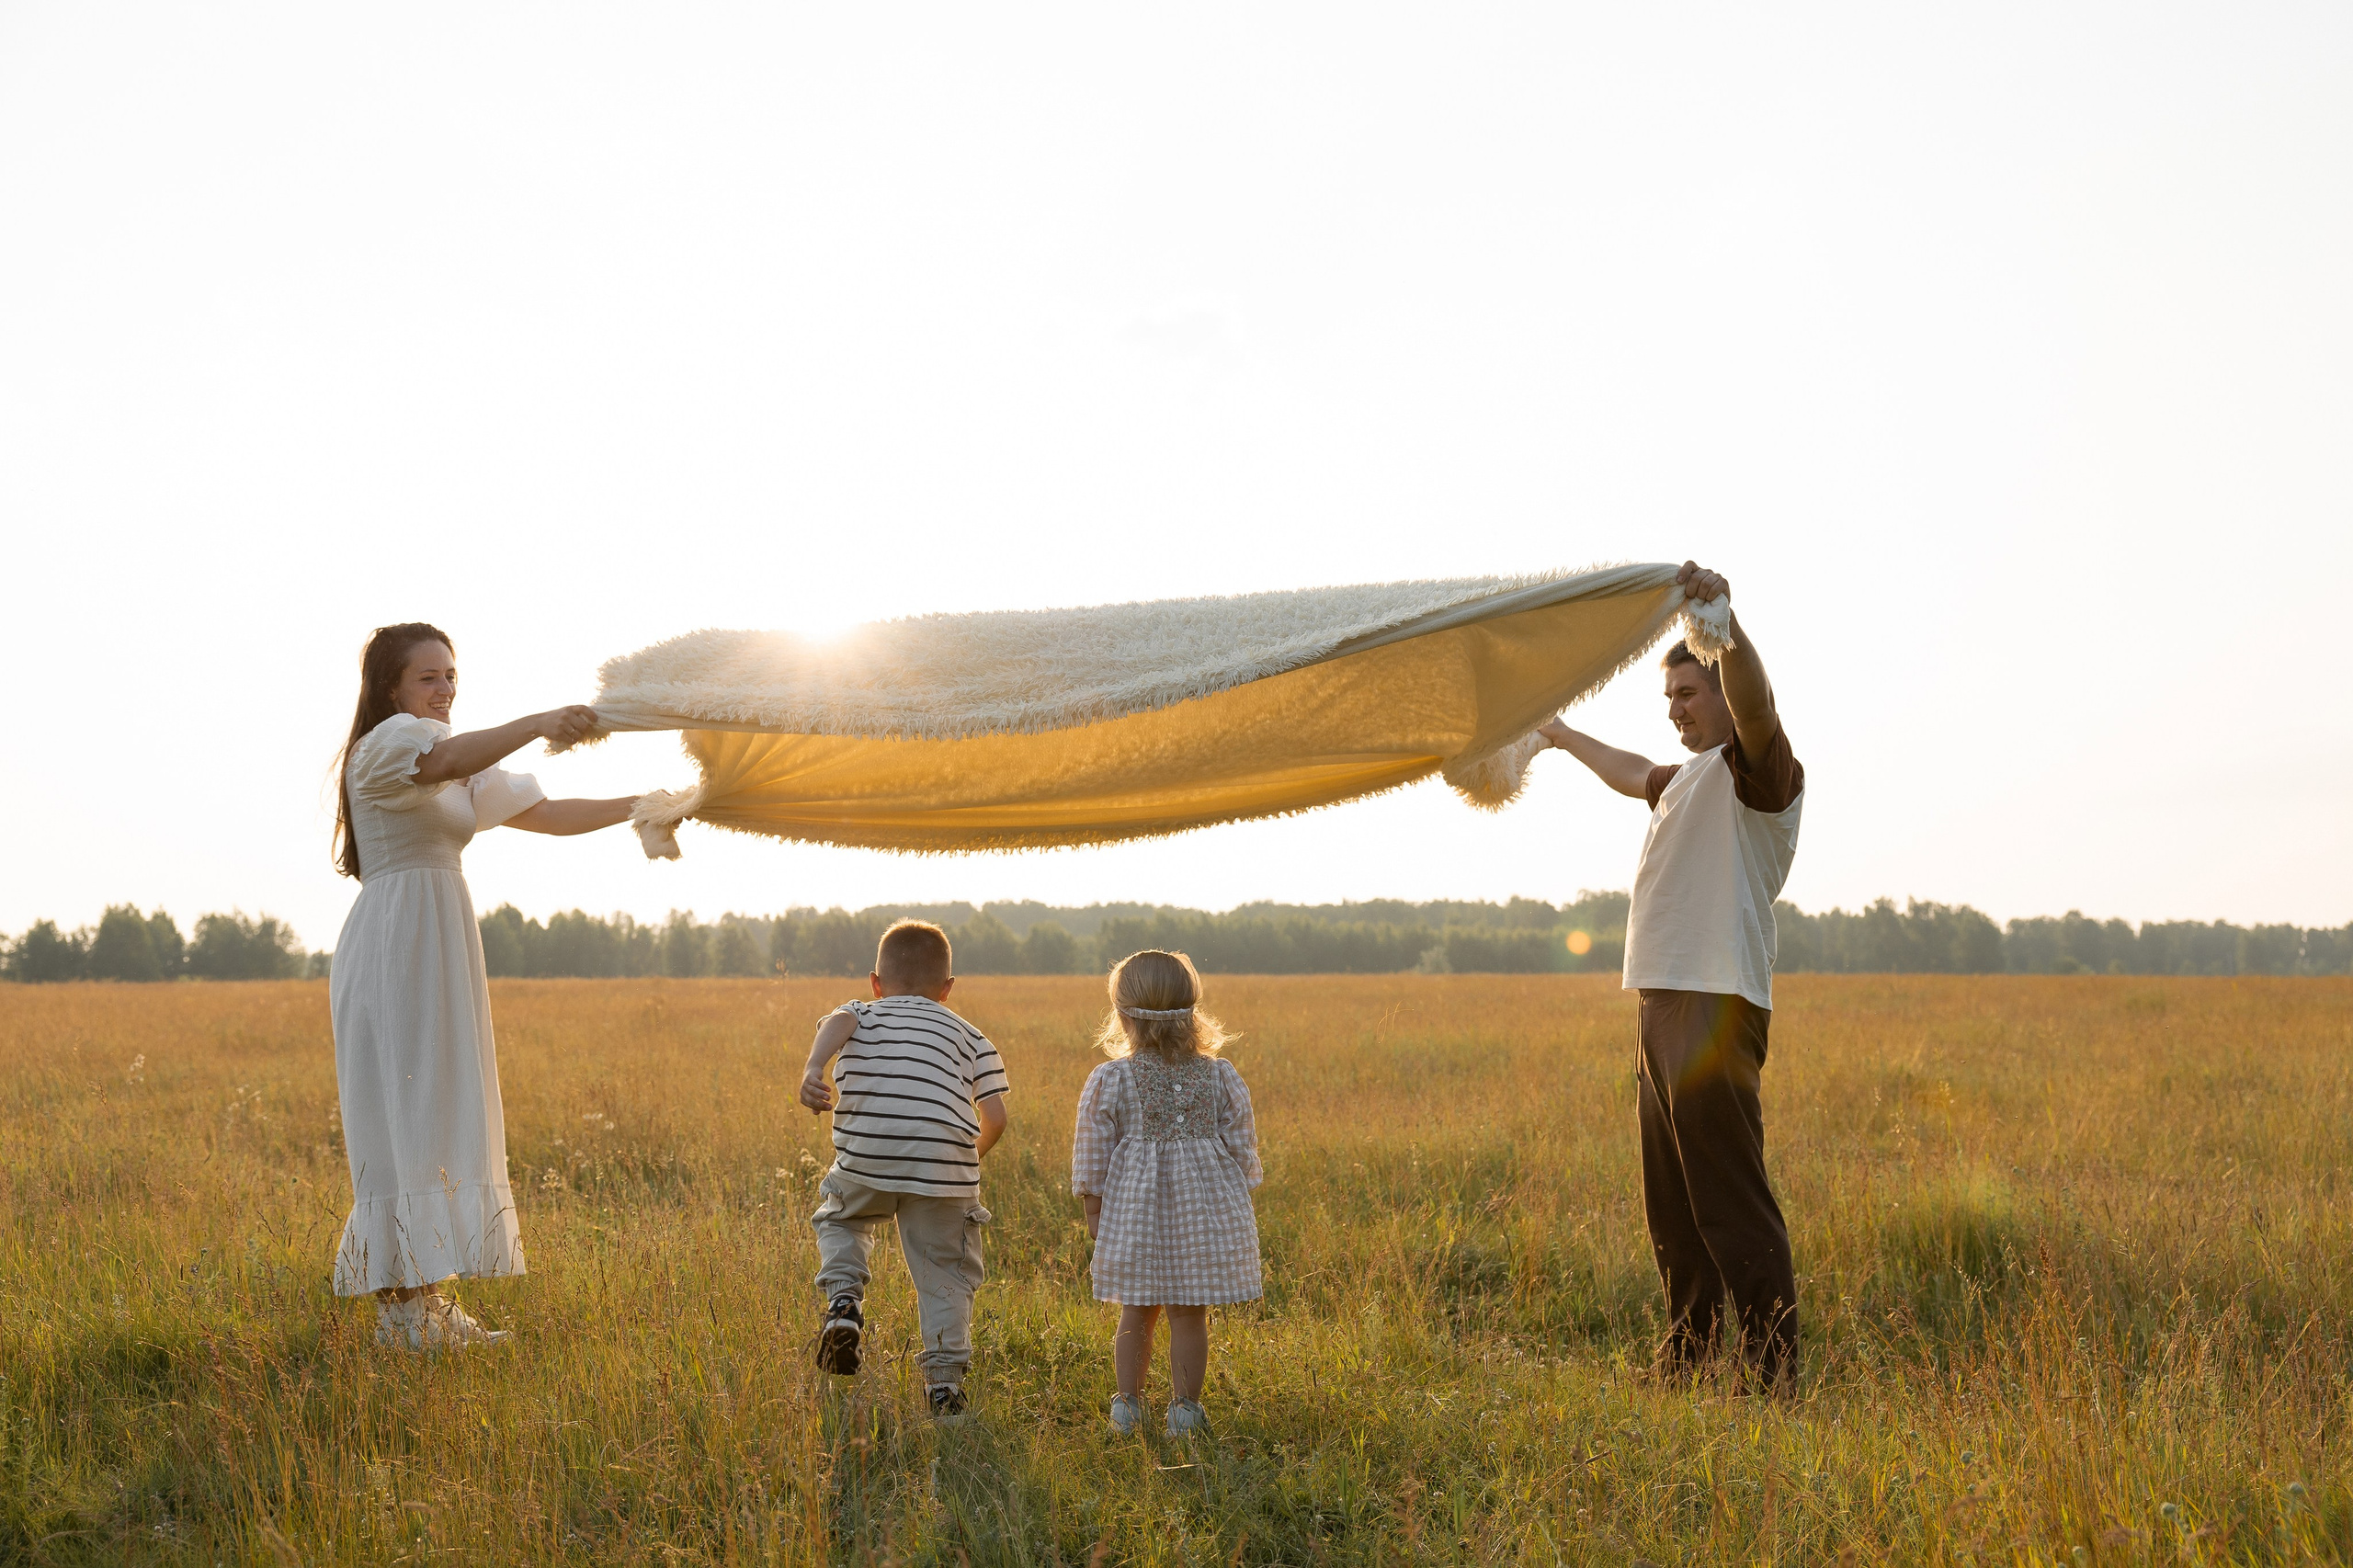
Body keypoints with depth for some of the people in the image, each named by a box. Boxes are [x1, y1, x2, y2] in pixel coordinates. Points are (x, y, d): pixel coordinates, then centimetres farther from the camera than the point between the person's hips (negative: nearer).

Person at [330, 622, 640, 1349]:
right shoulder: (384, 743, -6)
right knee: (405, 1116, -11)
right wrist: (536, 724, -42)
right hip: (398, 941, -9)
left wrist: (639, 806, 6)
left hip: (439, 950, 9)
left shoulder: (466, 777, 23)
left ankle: (422, 1301, 9)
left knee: (439, 1117, 7)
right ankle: (404, 1308, -12)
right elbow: (442, 760, -29)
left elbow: (547, 814, 18)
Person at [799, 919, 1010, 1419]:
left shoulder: (860, 1015, 20)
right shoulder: (970, 1037, 21)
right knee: (945, 1272, 13)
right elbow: (995, 1118, 10)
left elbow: (836, 1024, -7)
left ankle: (844, 1297, 5)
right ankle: (944, 1380, 8)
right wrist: (971, 1157, 29)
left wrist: (814, 1069, -24)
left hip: (866, 1156, 0)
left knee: (840, 1218, 29)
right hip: (945, 1165, 0)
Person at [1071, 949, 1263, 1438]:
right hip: (1206, 1211, 0)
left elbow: (1093, 1150, -2)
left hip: (1135, 1210, 0)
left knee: (1137, 1311, 14)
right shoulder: (1221, 1076, -1)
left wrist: (1094, 1209, 8)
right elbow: (1242, 1145, 4)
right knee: (1189, 1314, 7)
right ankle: (1185, 1407, 10)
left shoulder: (1109, 1080, -5)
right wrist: (1238, 1201, 15)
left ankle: (1127, 1403, 19)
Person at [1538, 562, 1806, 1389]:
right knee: (1671, 1203, 12)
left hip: (1717, 1010, -9)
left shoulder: (1756, 768, -4)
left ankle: (1774, 1366, -9)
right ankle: (1687, 1353, 20)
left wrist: (1725, 617, -43)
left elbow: (1755, 702, -27)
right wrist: (1565, 736, 60)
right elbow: (1634, 775, 46)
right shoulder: (1687, 778, 24)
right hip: (1665, 1004, 9)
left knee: (1730, 1198, -12)